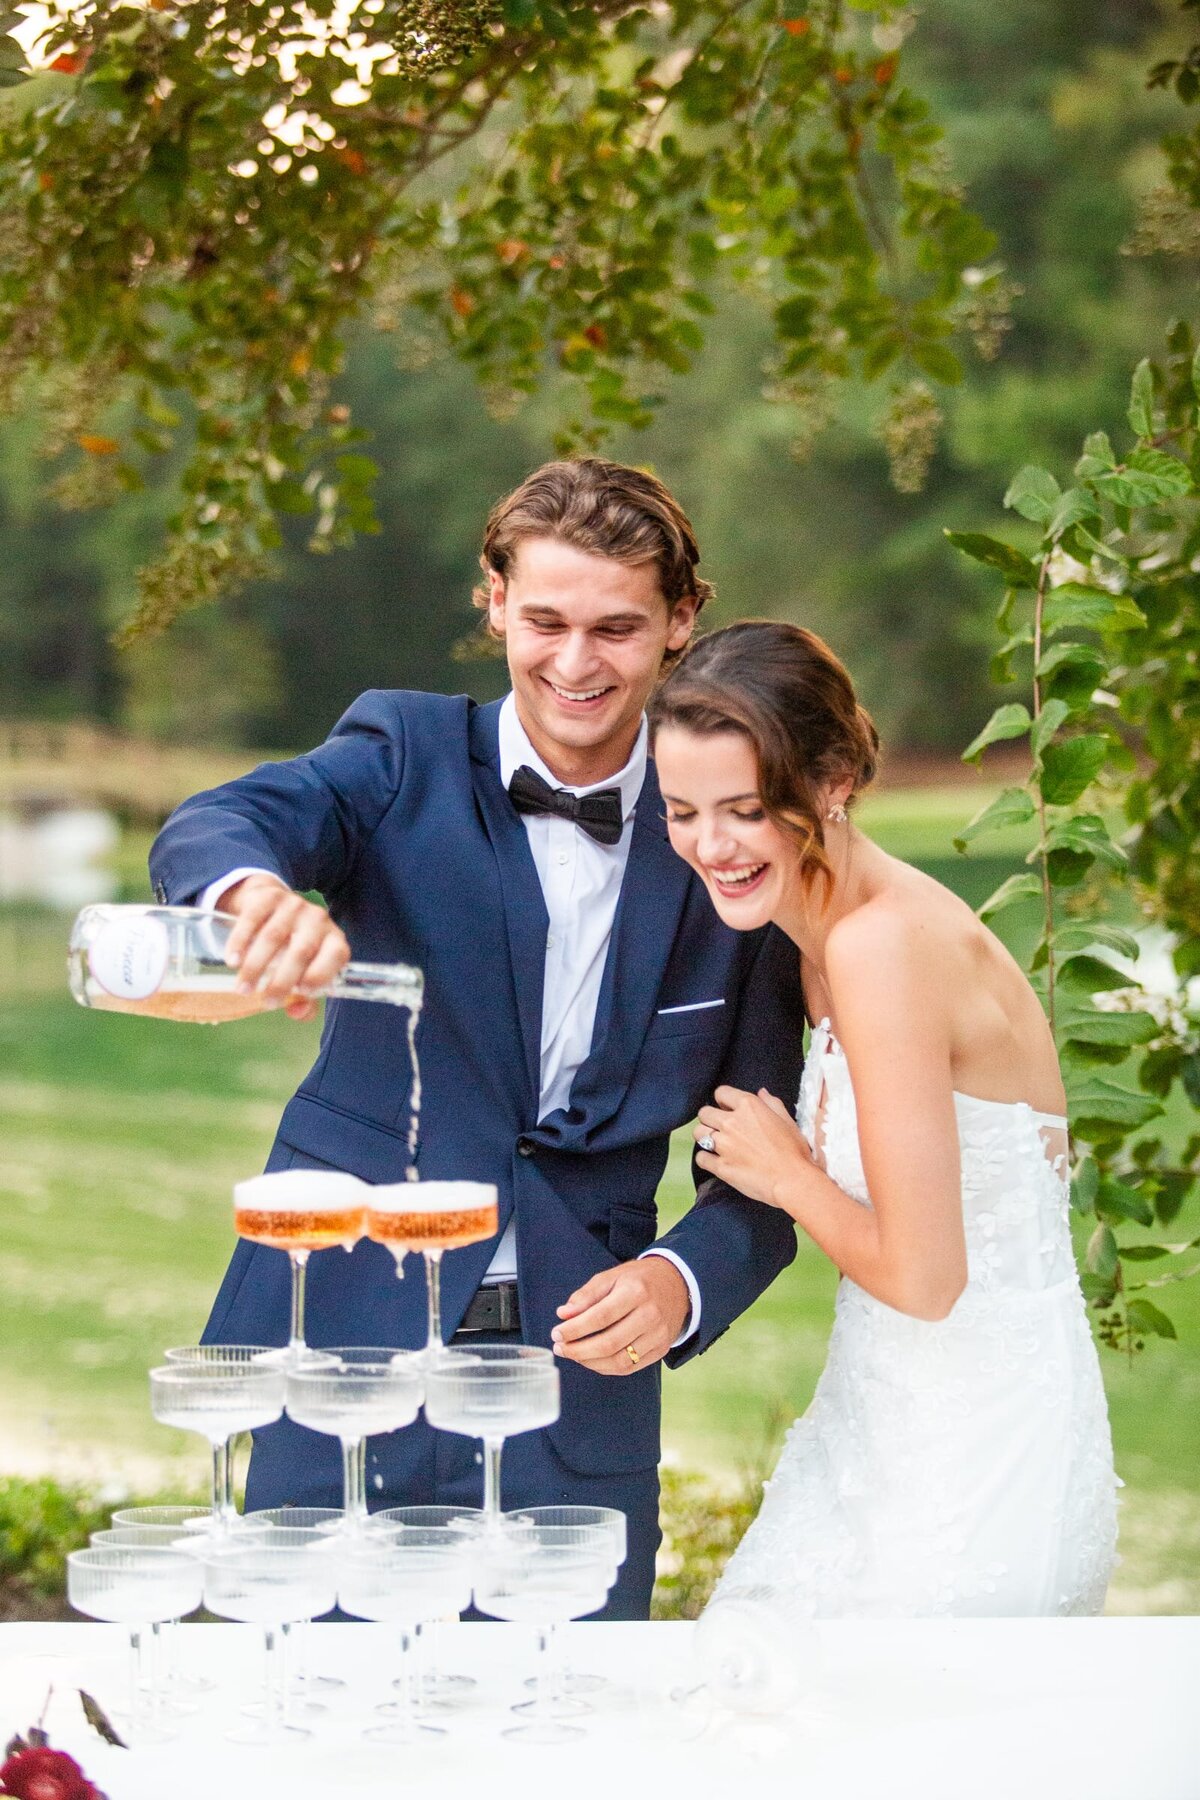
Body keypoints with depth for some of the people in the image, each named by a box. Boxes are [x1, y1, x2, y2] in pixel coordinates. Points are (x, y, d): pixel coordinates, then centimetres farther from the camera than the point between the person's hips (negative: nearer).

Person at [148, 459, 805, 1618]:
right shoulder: (405, 757, 2)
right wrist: (254, 886, -43)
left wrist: (685, 1282, -13)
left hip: (579, 1364, 1)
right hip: (348, 1346, -1)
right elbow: (208, 828, -19)